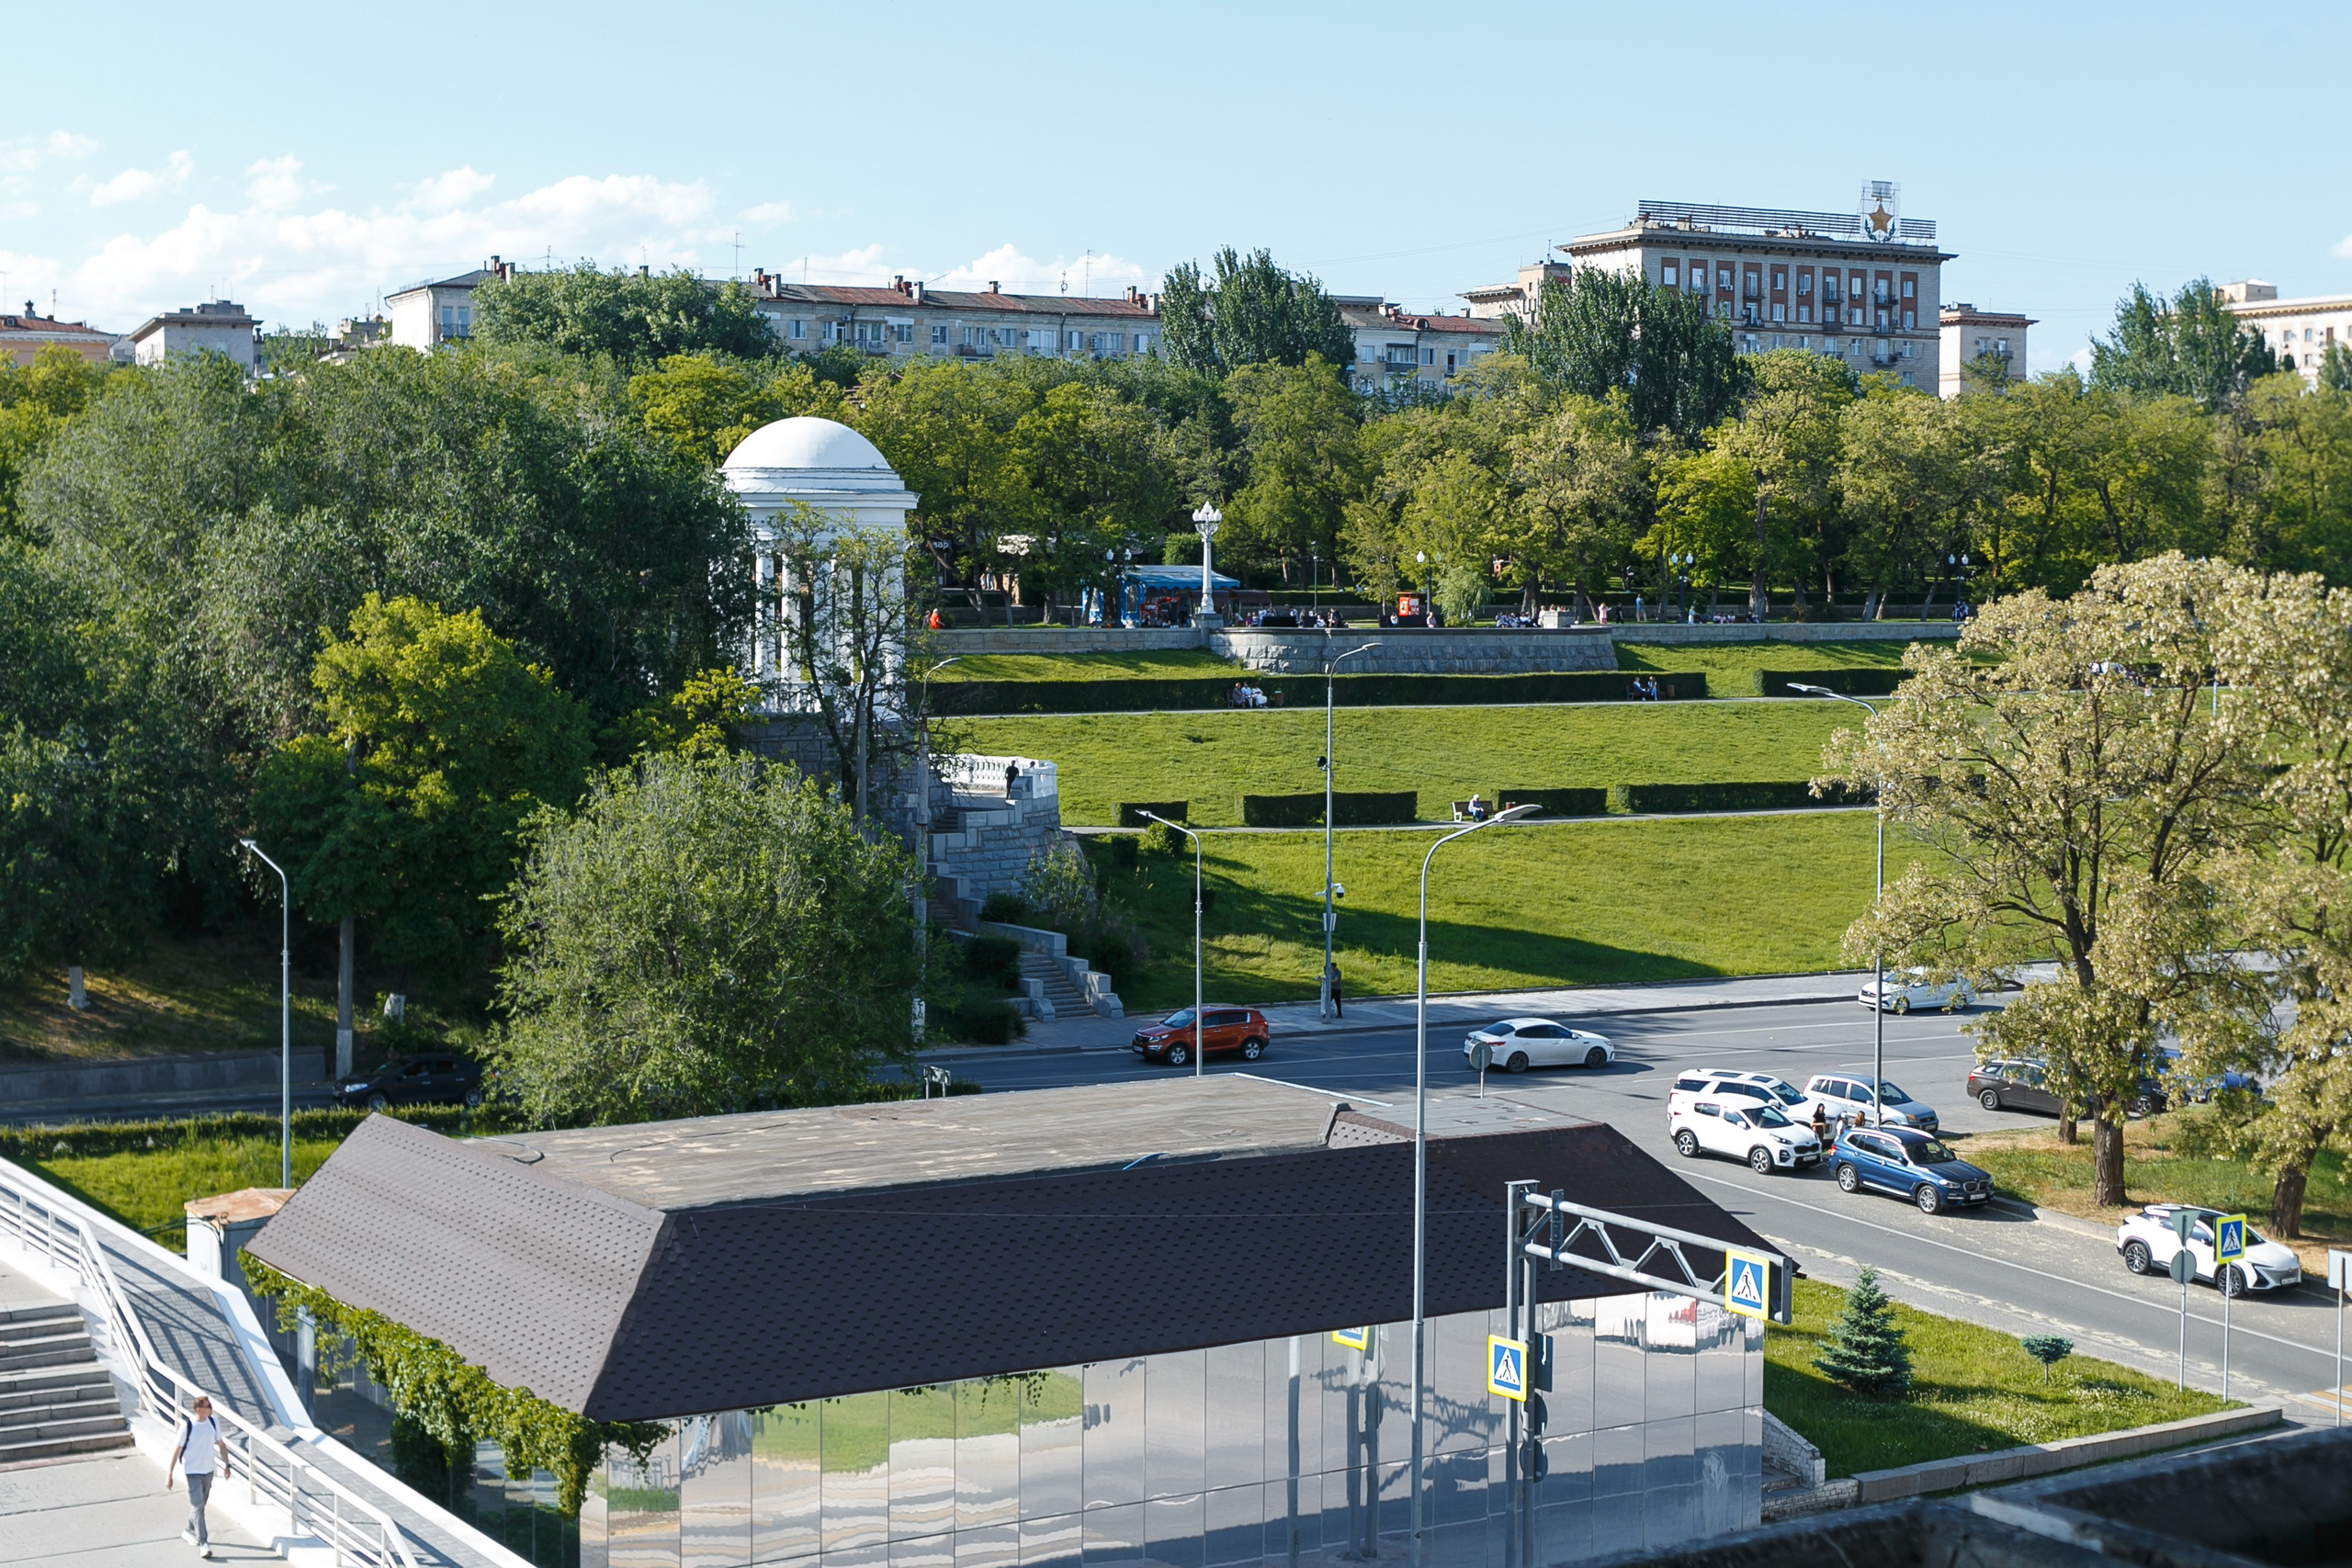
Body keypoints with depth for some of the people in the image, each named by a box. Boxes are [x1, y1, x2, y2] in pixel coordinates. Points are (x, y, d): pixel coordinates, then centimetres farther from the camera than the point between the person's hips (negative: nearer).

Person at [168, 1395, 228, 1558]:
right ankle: (203, 1543, -11)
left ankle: (189, 1532, 41)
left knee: (200, 1504, 20)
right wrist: (169, 1475, -12)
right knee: (198, 1507, -10)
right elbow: (177, 1451, -13)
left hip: (208, 1470, 6)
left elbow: (221, 1444, 9)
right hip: (192, 1472, -6)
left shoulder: (213, 1423, -3)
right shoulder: (187, 1427, -19)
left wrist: (226, 1465, 7)